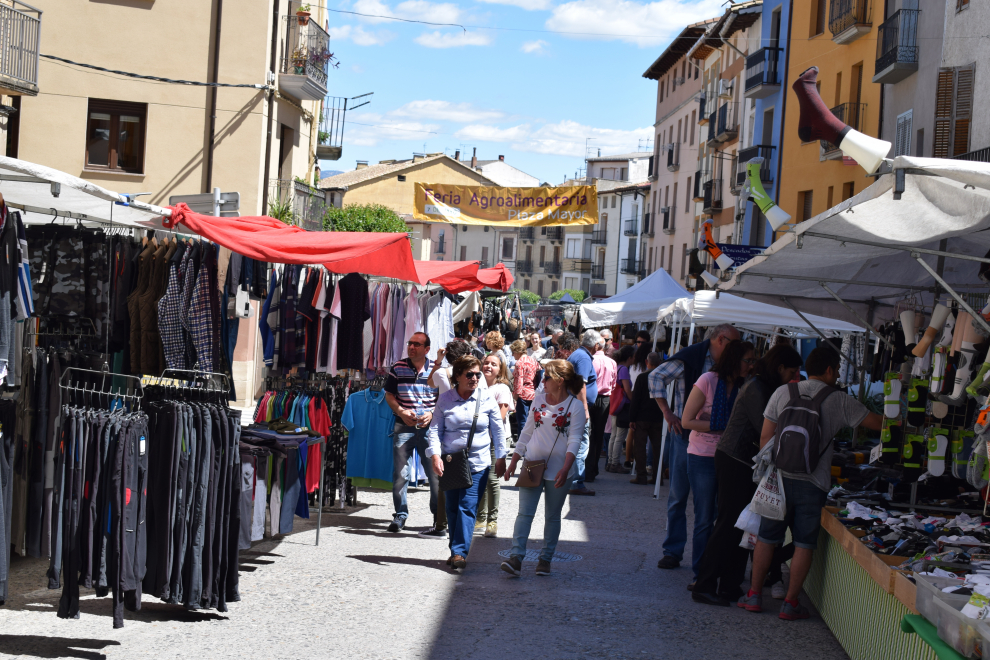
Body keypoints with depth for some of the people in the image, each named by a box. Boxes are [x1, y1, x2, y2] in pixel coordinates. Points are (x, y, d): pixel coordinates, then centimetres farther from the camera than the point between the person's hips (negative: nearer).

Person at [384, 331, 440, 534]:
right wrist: (401, 412, -8)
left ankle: (439, 515, 13)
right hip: (403, 426, 1)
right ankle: (400, 514, 12)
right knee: (400, 472, 0)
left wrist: (432, 414, -10)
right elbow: (389, 395, 8)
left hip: (429, 426, -1)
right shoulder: (398, 368, 5)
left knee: (435, 471, 0)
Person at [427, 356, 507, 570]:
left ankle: (460, 552, -10)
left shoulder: (486, 399, 1)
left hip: (478, 463, -2)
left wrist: (500, 458, 10)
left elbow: (498, 430, 9)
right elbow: (435, 429, 1)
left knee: (467, 507, -10)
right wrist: (435, 456, -12)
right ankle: (456, 550, 17)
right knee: (452, 508, 7)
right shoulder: (445, 399, 1)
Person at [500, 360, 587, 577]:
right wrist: (513, 461, 12)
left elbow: (574, 440, -11)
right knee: (525, 512, -8)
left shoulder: (575, 406, -5)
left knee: (552, 516, 7)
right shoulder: (539, 400, 9)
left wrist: (565, 469, -23)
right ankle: (516, 557, -14)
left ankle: (545, 559, 16)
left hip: (557, 470, -3)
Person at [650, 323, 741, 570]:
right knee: (678, 493, 2)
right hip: (685, 432, -4)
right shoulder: (692, 357, -8)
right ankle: (673, 552, 11)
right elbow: (657, 376, -4)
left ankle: (704, 556, 13)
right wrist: (667, 413, -9)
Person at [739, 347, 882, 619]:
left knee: (767, 538, 12)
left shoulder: (783, 392, 1)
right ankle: (790, 603, 9)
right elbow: (877, 423, 4)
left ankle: (754, 596, 17)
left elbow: (765, 436, 2)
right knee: (804, 544, 6)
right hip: (813, 482, -2)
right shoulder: (840, 401, -4)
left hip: (780, 477, 2)